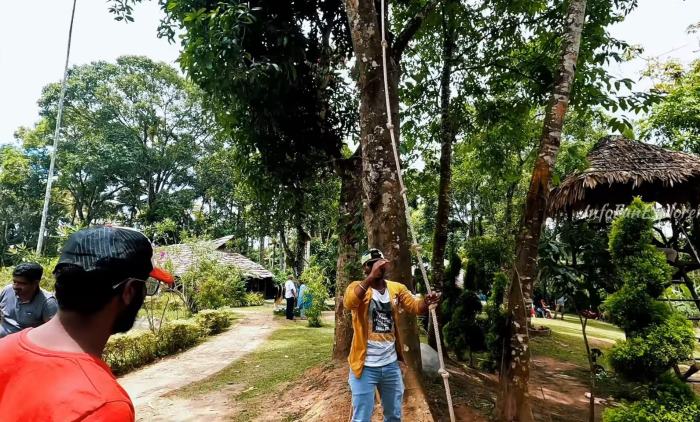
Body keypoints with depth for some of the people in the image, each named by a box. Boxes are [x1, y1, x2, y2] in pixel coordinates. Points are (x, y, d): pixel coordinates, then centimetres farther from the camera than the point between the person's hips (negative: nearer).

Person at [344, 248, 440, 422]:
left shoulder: (397, 288, 5)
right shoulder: (357, 287, -9)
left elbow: (415, 306, -8)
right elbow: (348, 303, -31)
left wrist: (426, 302, -30)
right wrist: (371, 277, -41)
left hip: (391, 364, 5)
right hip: (366, 365, -4)